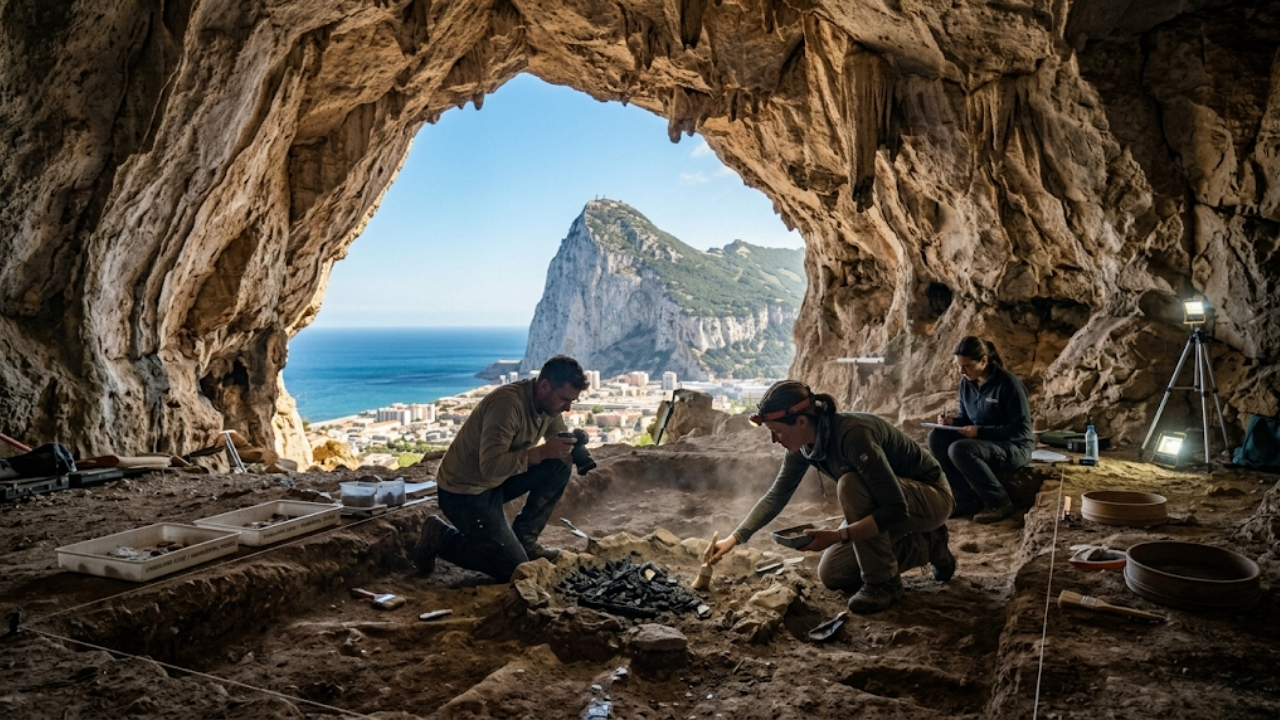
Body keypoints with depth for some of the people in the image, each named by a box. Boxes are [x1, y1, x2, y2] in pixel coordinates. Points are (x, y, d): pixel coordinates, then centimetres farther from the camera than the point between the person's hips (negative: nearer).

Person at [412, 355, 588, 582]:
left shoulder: (549, 403, -4)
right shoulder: (508, 403, -30)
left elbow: (556, 440, 7)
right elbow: (491, 466, -36)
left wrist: (571, 445, -16)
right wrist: (541, 452, -38)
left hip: (499, 481, 8)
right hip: (463, 492, -8)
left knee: (560, 467, -8)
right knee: (514, 569, -8)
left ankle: (523, 539, 6)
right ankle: (439, 538, 8)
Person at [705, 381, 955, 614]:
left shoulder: (853, 434, -36)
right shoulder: (803, 444, -11)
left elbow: (897, 510, -35)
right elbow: (775, 496, 0)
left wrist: (837, 536, -39)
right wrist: (733, 539, -5)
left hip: (931, 498, -8)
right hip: (888, 505, 8)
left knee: (850, 484, -34)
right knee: (831, 575, 2)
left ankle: (883, 583, -15)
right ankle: (926, 547, 16)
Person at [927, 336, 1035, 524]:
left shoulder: (1008, 383, -20)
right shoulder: (966, 382, 0)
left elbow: (1022, 430, -20)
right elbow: (965, 417, 13)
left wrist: (981, 431, -28)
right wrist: (952, 421, -12)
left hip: (1014, 447, -7)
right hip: (981, 441, 8)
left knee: (959, 450, -32)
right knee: (936, 437, -15)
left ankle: (999, 502, -13)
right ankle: (967, 499, -8)